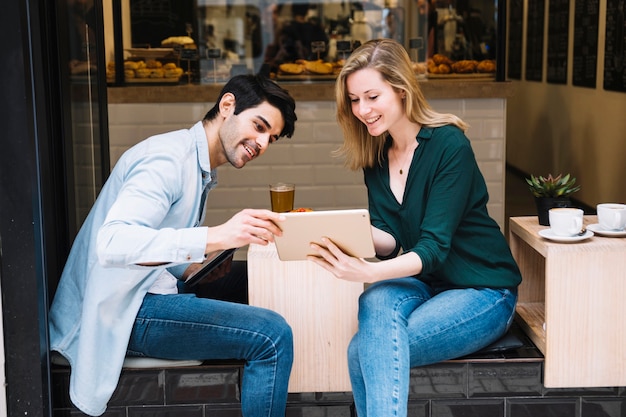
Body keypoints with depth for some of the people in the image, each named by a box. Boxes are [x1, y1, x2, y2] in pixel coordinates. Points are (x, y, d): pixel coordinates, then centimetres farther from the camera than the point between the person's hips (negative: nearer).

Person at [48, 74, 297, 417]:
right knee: (272, 335, -19)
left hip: (145, 298, 10)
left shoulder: (200, 171, 18)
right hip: (120, 310, -10)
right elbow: (112, 243, -29)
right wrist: (216, 237, -38)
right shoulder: (168, 157, -14)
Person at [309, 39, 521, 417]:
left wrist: (368, 272, -40)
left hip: (483, 290, -5)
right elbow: (389, 240, -4)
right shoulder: (376, 155, 3)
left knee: (365, 351, -27)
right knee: (376, 302, -32)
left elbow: (434, 247, -24)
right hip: (423, 283, 5)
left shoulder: (449, 145, -17)